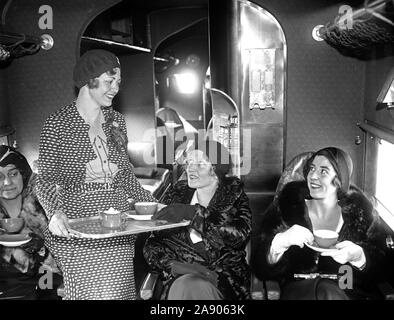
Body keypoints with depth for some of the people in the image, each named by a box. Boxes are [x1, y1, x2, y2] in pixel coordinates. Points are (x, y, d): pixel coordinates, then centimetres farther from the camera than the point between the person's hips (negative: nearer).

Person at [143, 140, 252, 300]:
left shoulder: (234, 193, 3)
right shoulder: (177, 192, 8)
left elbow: (240, 233, -18)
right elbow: (152, 245, 6)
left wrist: (194, 212, -22)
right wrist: (172, 264, -14)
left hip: (224, 275, -1)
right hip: (181, 274, 1)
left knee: (195, 288, -30)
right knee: (182, 289, -31)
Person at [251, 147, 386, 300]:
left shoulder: (358, 210, 2)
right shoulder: (288, 205, 0)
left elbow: (377, 268, 3)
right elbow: (259, 266, -4)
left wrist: (358, 256, -19)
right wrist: (281, 241, -24)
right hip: (299, 290, -1)